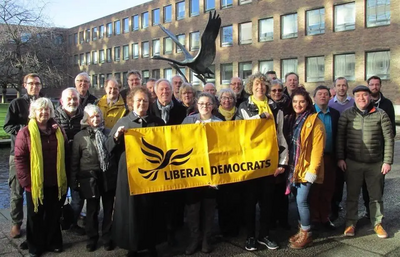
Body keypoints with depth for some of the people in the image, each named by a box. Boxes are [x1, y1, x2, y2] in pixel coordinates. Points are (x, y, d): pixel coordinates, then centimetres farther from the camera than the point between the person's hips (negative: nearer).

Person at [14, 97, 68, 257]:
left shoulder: (58, 130, 6)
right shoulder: (26, 132, -7)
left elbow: (65, 153, 9)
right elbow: (20, 158, -10)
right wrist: (26, 181, -14)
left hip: (56, 183, 3)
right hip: (36, 183, -3)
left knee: (54, 215, 16)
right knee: (36, 216, 12)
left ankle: (53, 242, 33)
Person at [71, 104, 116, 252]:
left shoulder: (108, 133, 4)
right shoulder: (80, 136, -1)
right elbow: (74, 160, 0)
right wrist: (74, 181, -2)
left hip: (108, 176, 2)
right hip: (90, 178, -1)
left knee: (108, 209, 9)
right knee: (92, 210, 11)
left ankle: (107, 238, 25)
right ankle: (92, 239, 27)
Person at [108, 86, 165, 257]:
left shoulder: (157, 122, 8)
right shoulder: (122, 122, 4)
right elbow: (110, 147, 2)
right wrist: (116, 136, -15)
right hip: (129, 172, -1)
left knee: (151, 208, 8)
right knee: (131, 208, 3)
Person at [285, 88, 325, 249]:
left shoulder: (314, 122, -11)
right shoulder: (291, 119, 10)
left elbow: (318, 148, -15)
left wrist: (312, 170, -19)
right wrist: (287, 165, 10)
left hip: (306, 169, -7)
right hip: (294, 167, 7)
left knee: (302, 200, -6)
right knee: (298, 200, 13)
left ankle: (306, 234, 9)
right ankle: (301, 230, 26)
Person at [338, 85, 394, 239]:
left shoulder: (381, 115, -2)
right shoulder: (347, 115, -1)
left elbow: (389, 139, -1)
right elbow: (340, 137, 0)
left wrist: (387, 161, -5)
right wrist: (340, 158, -4)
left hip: (376, 164, 0)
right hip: (352, 163, 0)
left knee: (376, 195, 13)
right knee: (352, 195, 10)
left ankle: (377, 223, 29)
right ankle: (350, 223, 24)